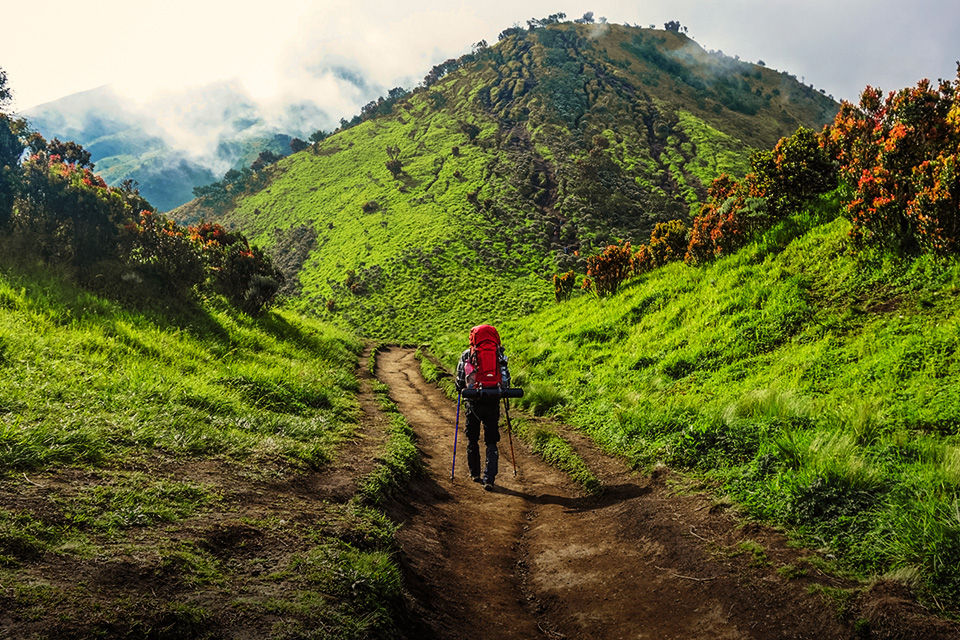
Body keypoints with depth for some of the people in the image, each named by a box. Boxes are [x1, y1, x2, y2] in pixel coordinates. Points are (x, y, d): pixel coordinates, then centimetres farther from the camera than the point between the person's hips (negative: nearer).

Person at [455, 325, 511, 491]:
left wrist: (463, 389, 23)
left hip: (473, 403, 0)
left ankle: (475, 473, 29)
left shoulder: (466, 355, 0)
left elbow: (459, 382, 1)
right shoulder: (499, 355, 1)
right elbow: (506, 381, 1)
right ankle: (489, 479, -6)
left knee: (472, 439, 19)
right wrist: (502, 390, 22)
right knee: (491, 443, 6)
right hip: (493, 404, 0)